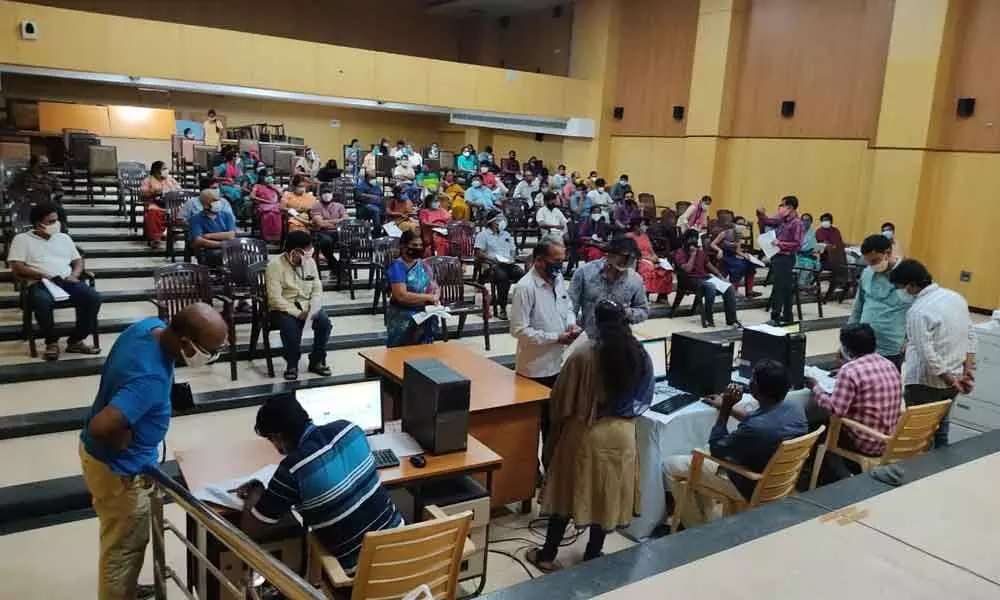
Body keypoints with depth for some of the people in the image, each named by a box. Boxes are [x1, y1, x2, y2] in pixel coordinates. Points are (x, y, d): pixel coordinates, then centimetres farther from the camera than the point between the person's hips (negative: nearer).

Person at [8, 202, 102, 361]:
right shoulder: (22, 239, 9)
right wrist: (44, 276, -14)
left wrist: (74, 275, -2)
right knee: (43, 302, -40)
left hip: (67, 281, 4)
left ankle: (76, 341, -13)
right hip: (40, 283, -4)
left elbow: (78, 261, 21)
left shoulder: (63, 237, 23)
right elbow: (17, 268, -2)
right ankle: (51, 342, -16)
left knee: (93, 297, -26)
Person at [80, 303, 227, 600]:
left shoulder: (151, 326, -11)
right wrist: (127, 445, -25)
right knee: (123, 547, 14)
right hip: (118, 469, -9)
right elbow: (101, 426, -46)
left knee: (132, 539, 29)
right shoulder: (150, 378, -39)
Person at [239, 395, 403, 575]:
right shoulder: (347, 428, -5)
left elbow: (249, 528, -7)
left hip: (359, 568, -6)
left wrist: (255, 493, 13)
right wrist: (269, 491, 18)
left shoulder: (293, 470, -22)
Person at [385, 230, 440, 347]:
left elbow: (435, 287, 14)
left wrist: (436, 297, -9)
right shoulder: (397, 266, -11)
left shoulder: (422, 264, 10)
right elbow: (401, 296, -22)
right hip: (404, 320, -6)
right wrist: (428, 297, -19)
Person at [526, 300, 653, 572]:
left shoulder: (584, 354, -18)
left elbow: (561, 398, -9)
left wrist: (557, 425, 7)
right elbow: (644, 399, 7)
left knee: (569, 491, 10)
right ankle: (593, 555, 29)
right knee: (608, 496, 16)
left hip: (585, 433, -3)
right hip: (622, 434, 3)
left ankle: (547, 555, 22)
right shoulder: (641, 356, -6)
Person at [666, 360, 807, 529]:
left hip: (751, 486, -8)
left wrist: (725, 409, -15)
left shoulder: (754, 429, -37)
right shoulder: (796, 408, -12)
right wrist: (728, 406, 20)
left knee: (672, 465, 3)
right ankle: (704, 518, 33)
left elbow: (715, 448, -17)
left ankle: (696, 527, 18)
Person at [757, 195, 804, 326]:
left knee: (779, 289, -6)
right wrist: (761, 213, 2)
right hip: (778, 257, 9)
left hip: (786, 259, -9)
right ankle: (786, 317, 23)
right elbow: (767, 221, 21)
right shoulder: (781, 219, 9)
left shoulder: (797, 223, -15)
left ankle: (776, 318, -2)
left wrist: (780, 243, -21)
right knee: (785, 289, 15)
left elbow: (798, 245, -20)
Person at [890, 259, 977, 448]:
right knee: (940, 427, 22)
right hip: (954, 379, 8)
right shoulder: (956, 297, 4)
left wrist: (951, 380, -13)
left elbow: (927, 355, -24)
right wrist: (968, 369, 4)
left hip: (926, 383, -8)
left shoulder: (918, 311, -21)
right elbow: (971, 335, 8)